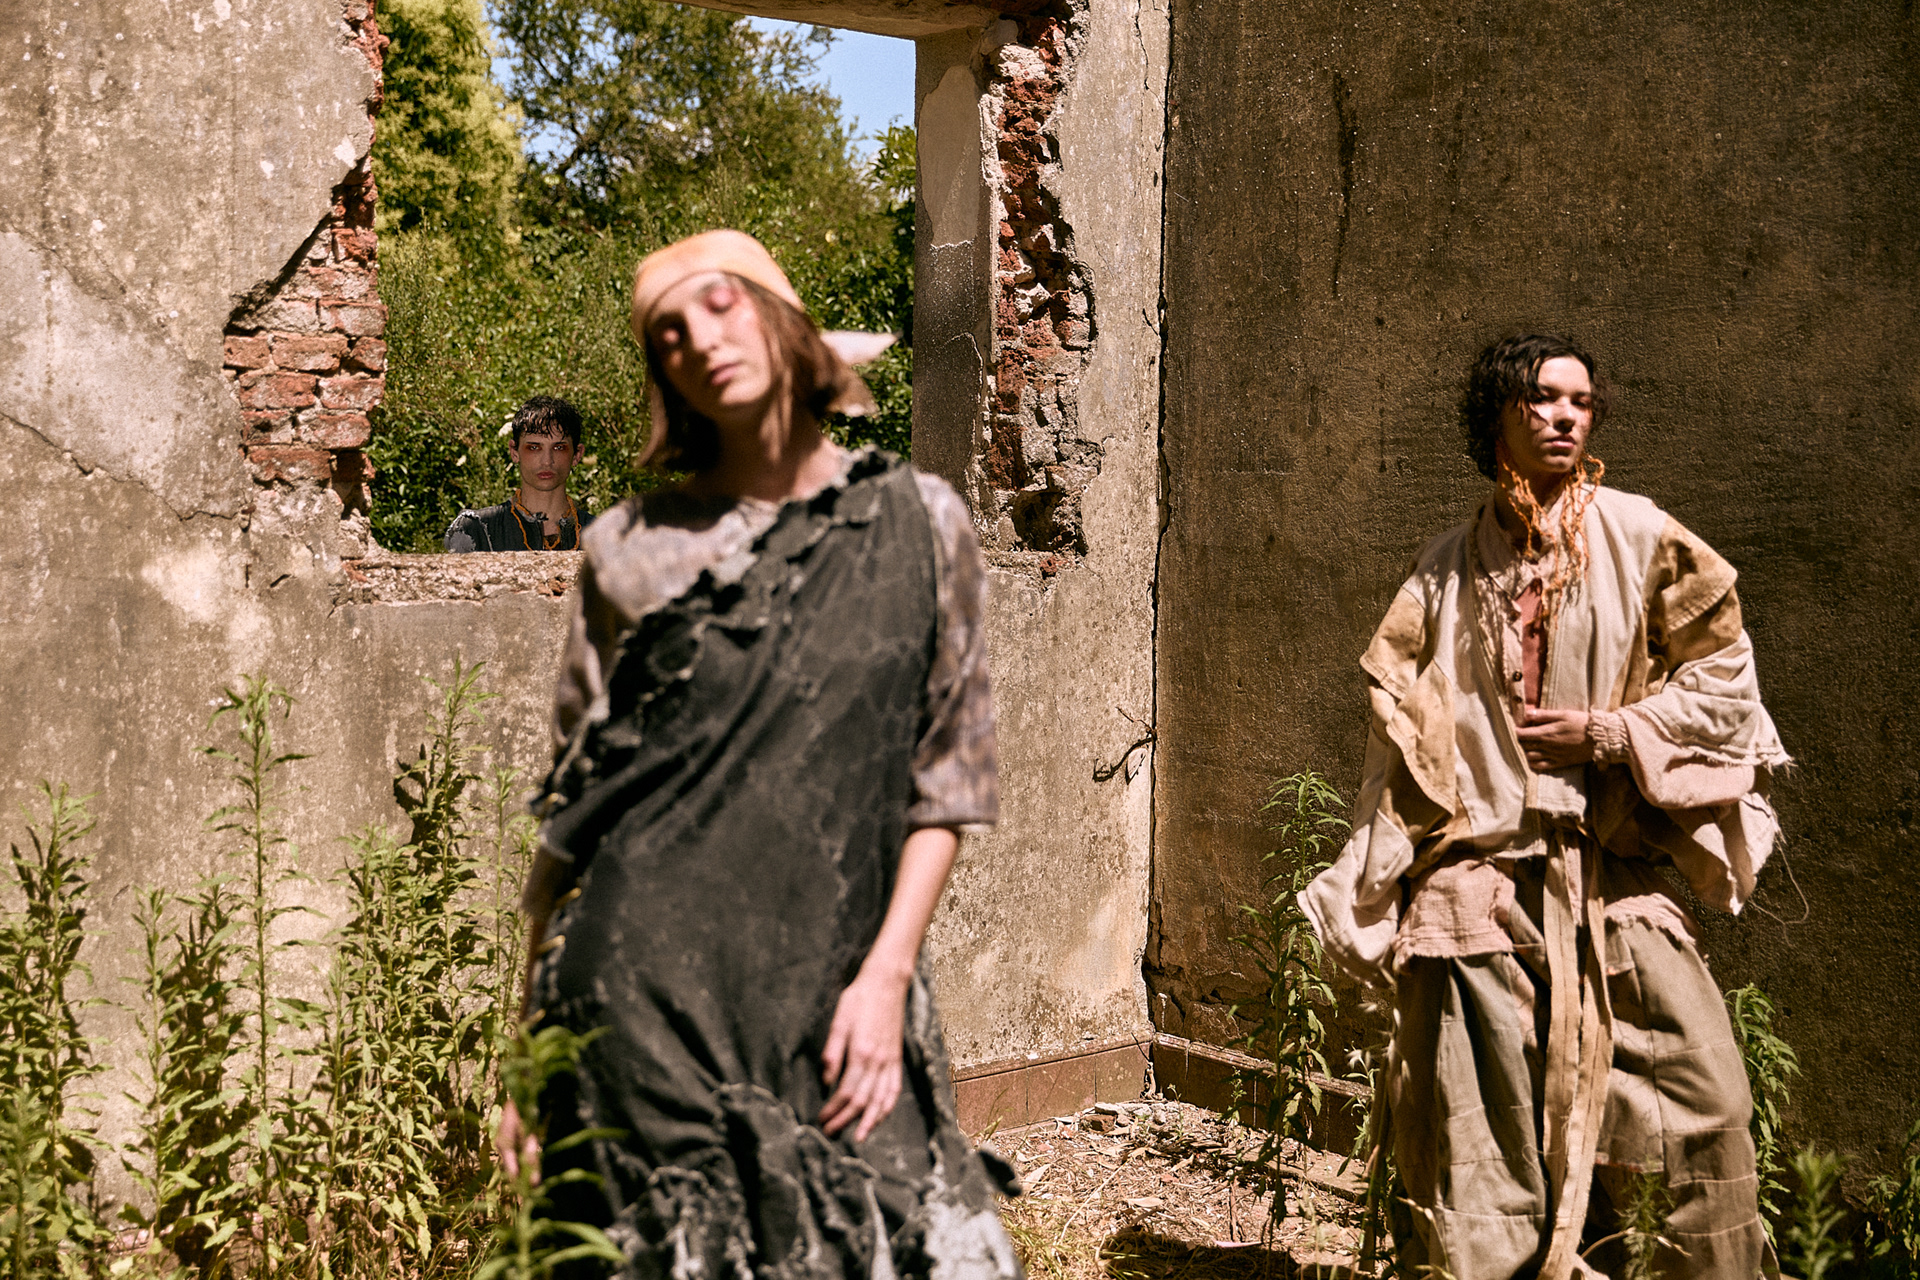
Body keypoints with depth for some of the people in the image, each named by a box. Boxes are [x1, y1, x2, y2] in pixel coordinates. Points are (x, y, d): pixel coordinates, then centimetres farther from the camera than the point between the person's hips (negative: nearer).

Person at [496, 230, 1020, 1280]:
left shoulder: (917, 524, 4)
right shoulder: (634, 549, 3)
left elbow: (948, 774, 5)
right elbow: (569, 803, 7)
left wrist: (889, 969, -5)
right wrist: (526, 1039, 6)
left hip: (836, 996, 1)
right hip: (648, 985, -1)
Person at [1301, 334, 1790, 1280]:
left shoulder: (1639, 536, 7)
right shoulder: (1448, 568, 12)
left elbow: (1723, 678, 5)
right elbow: (1401, 725, 14)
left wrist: (1605, 733, -7)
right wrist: (1380, 877, 8)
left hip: (1619, 872, 0)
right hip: (1480, 873, 1)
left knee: (1705, 1099, -7)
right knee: (1483, 1130, 0)